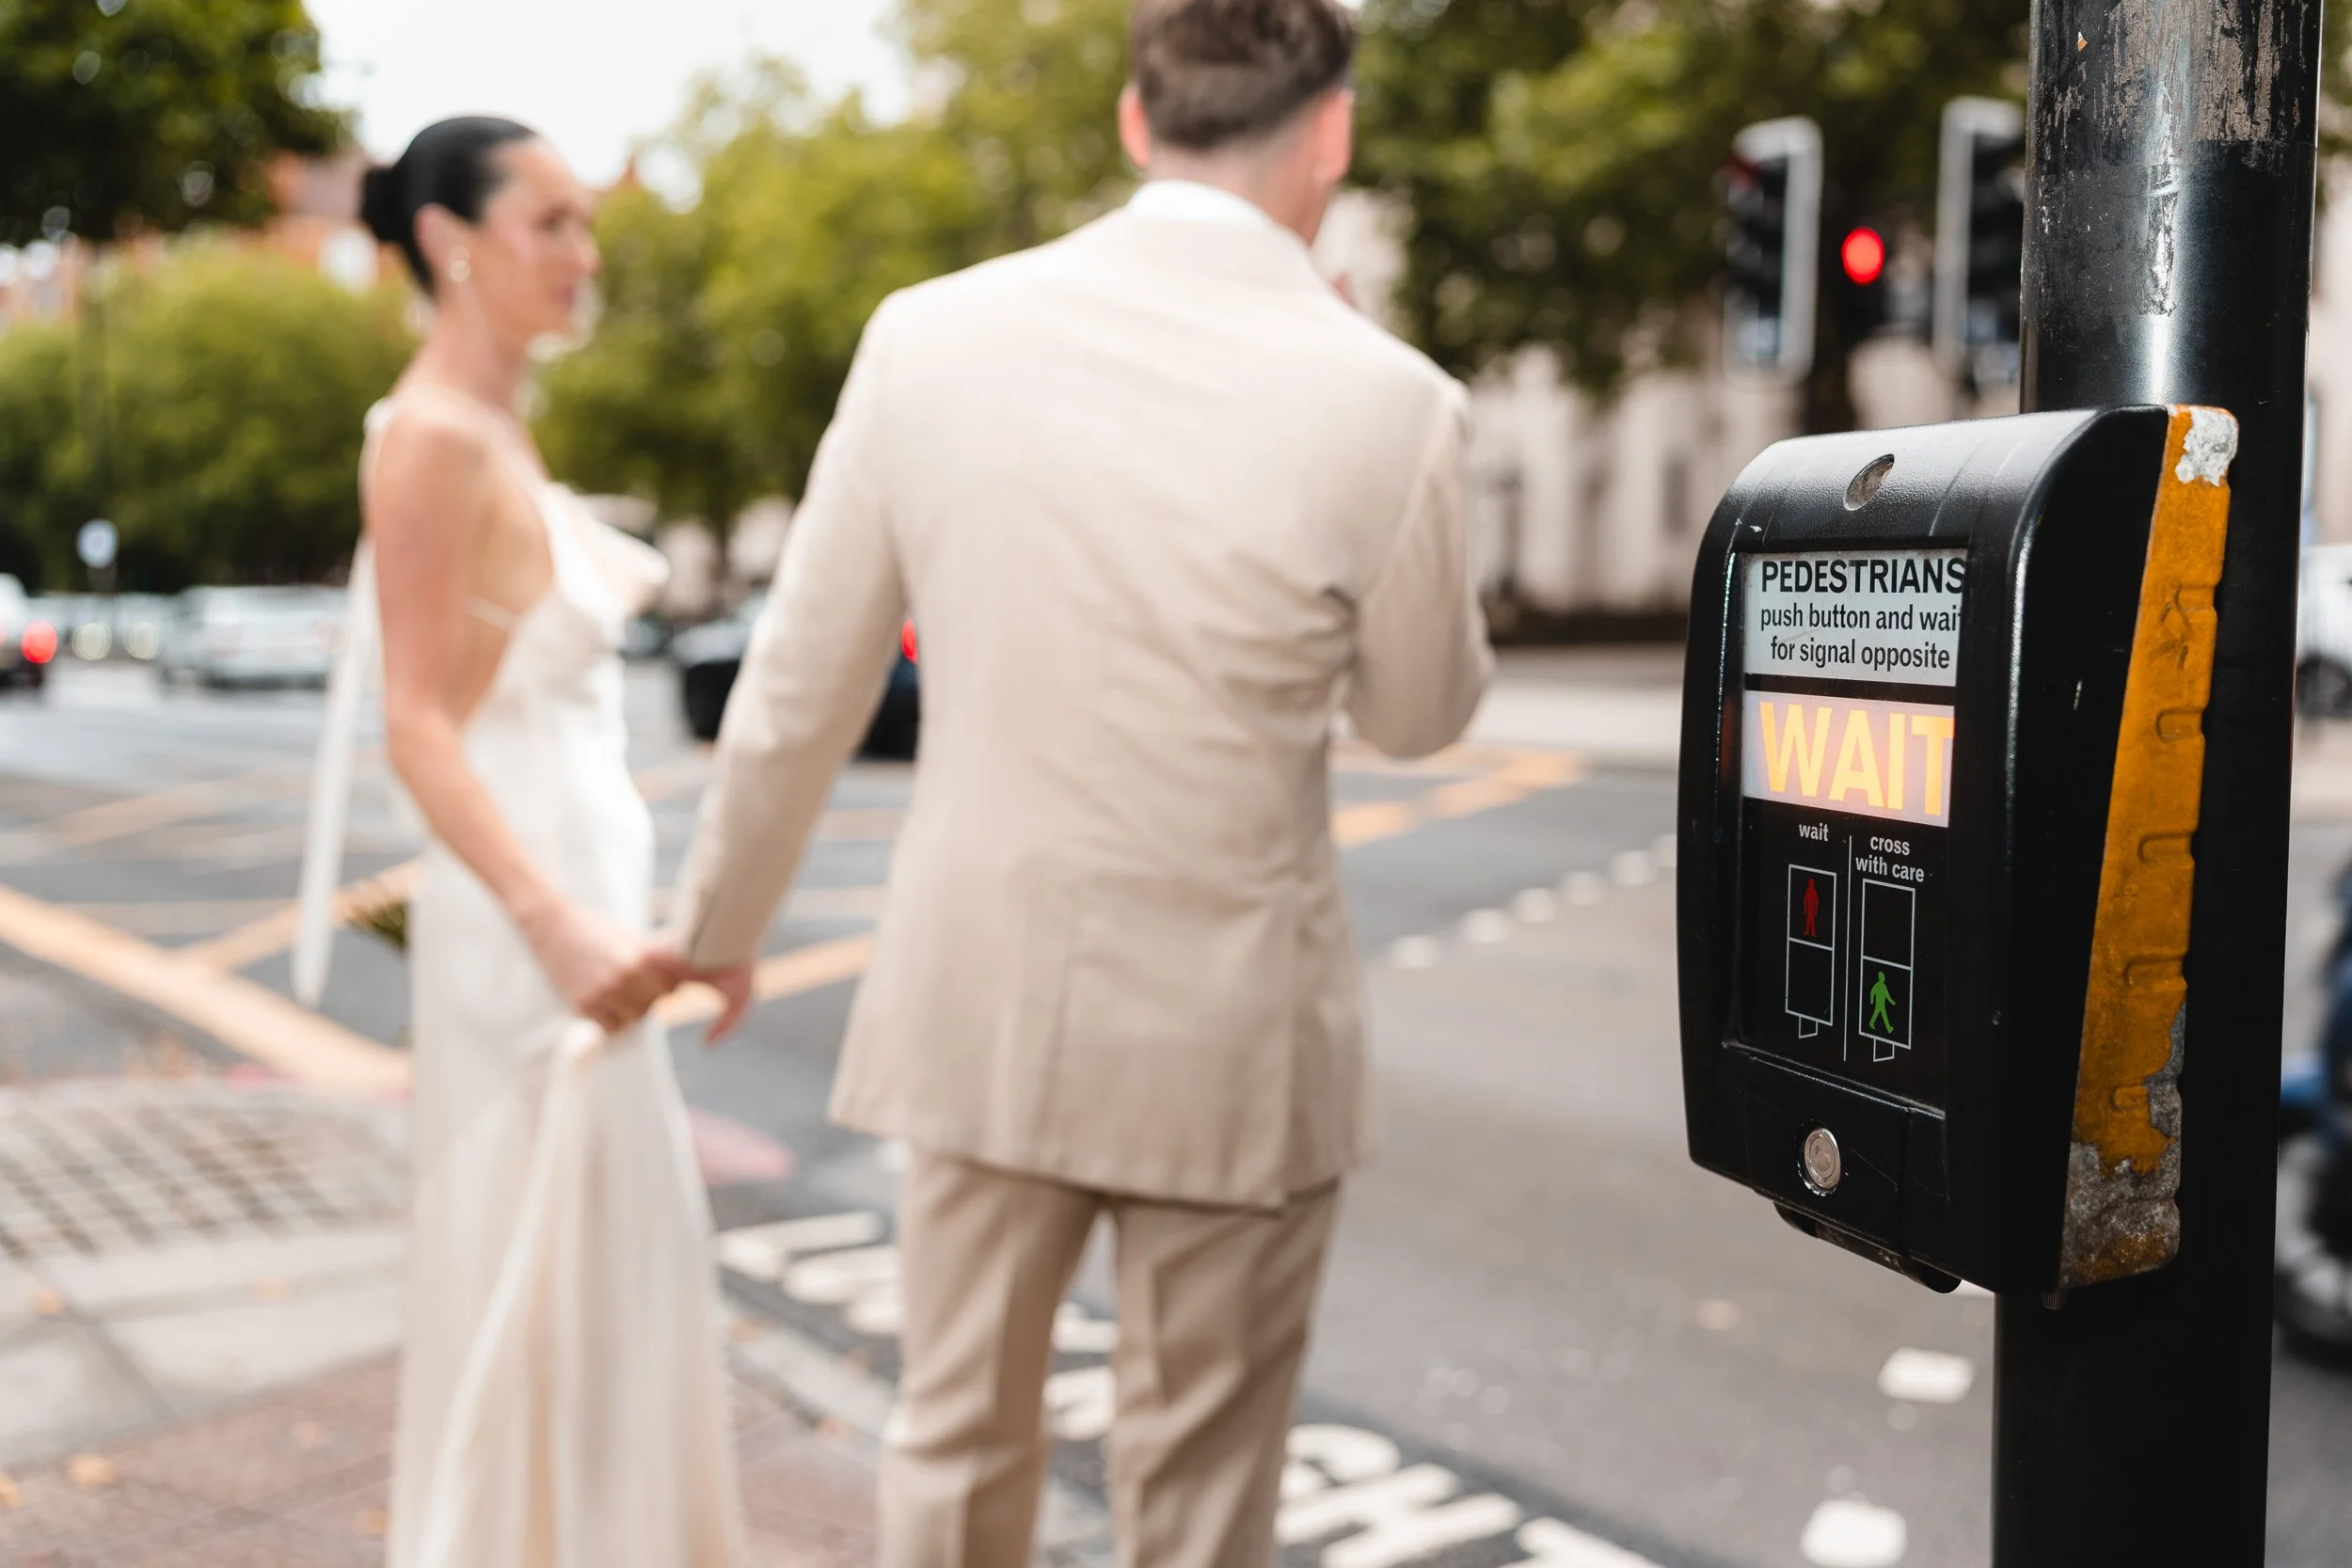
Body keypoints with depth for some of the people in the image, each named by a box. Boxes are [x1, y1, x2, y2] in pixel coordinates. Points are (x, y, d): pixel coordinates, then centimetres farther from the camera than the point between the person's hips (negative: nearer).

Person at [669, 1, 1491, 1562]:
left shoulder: (929, 336, -7)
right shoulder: (1385, 400, -15)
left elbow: (796, 699, -1)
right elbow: (1420, 712, 2)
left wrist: (719, 925, 16)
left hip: (976, 1004, 3)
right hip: (1230, 1037, -2)